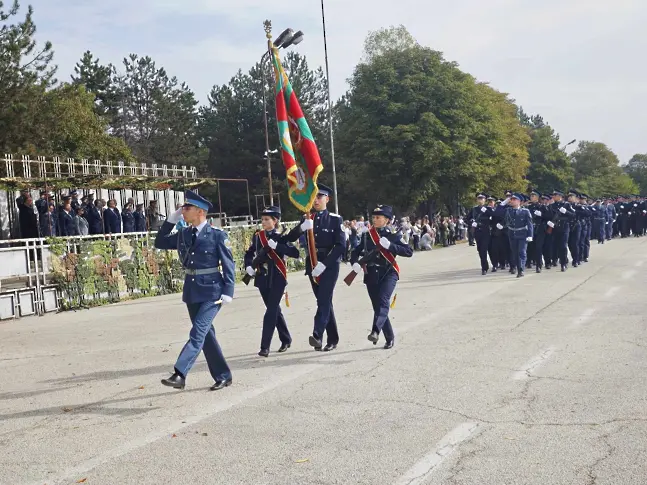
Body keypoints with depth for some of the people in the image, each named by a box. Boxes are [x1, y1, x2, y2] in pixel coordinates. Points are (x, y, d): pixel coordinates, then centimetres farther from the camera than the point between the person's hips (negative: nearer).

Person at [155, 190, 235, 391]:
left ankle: (179, 374, -16)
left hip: (211, 291, -7)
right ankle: (223, 376, 21)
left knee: (198, 333, -13)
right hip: (191, 290, 7)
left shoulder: (217, 235, -9)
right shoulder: (183, 234, 7)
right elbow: (160, 243, 16)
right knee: (205, 334, 11)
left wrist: (228, 292, -14)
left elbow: (228, 265, -8)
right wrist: (171, 220, 5)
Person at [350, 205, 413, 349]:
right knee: (378, 306, 6)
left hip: (388, 273, -4)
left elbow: (409, 252, -6)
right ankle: (390, 338, 18)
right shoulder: (367, 236, 9)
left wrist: (390, 245, -18)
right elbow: (356, 252, 13)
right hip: (371, 276, 4)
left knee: (383, 301, -24)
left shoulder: (393, 235, 1)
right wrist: (355, 263, -9)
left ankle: (375, 331, -37)